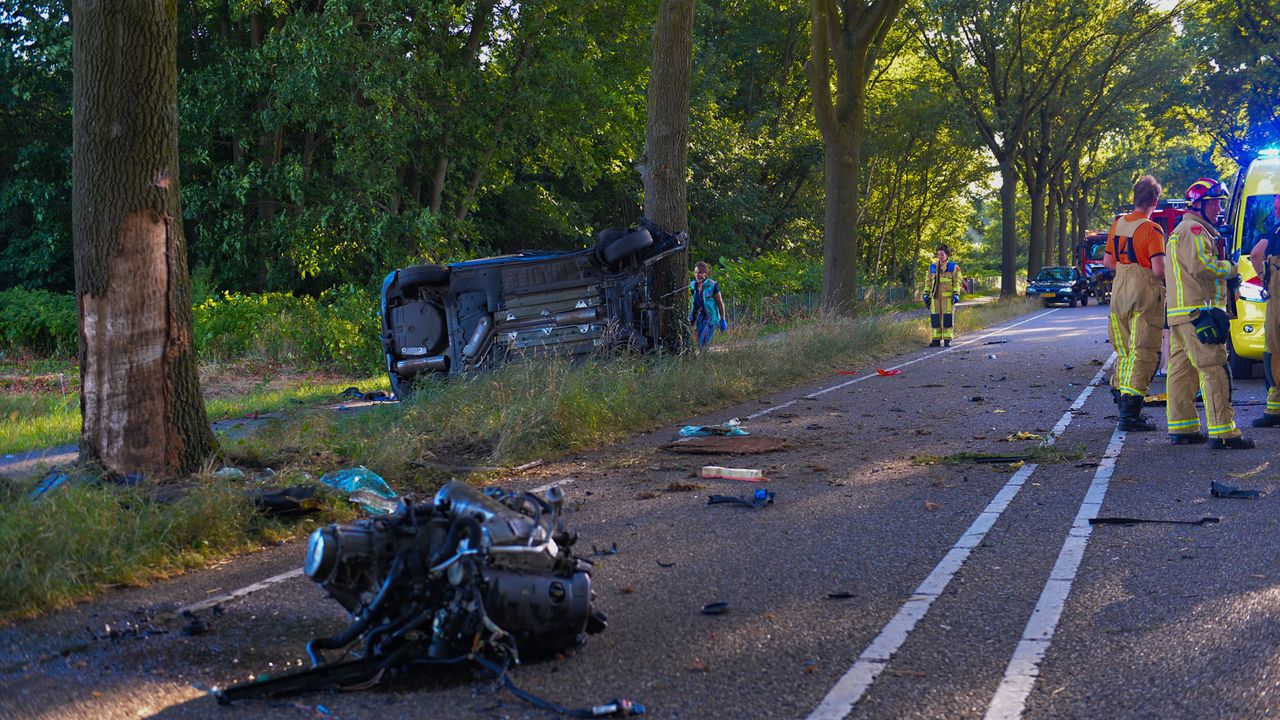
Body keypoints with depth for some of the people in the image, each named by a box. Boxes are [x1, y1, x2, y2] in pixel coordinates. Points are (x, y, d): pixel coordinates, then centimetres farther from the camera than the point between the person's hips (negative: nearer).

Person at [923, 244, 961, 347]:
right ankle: (936, 340, 6)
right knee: (935, 318, 1)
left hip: (948, 297, -4)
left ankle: (947, 340, 0)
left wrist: (956, 295, -11)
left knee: (948, 317, -4)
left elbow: (957, 282, -2)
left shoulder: (953, 267, 1)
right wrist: (926, 295, 10)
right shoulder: (932, 267, 12)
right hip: (935, 297, 4)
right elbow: (928, 282, 16)